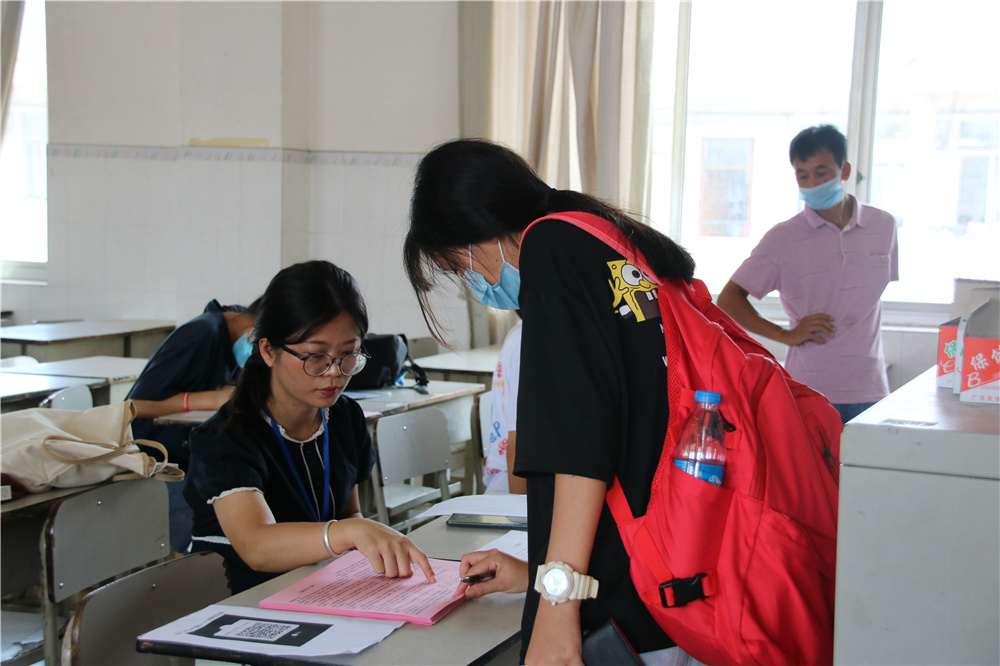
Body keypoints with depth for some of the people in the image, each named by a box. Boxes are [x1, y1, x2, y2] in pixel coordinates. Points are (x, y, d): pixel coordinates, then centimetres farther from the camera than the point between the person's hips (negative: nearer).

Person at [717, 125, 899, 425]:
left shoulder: (883, 226, 9)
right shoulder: (782, 239, 0)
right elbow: (728, 299, 3)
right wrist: (786, 334, -5)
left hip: (870, 392, 3)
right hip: (808, 393, -3)